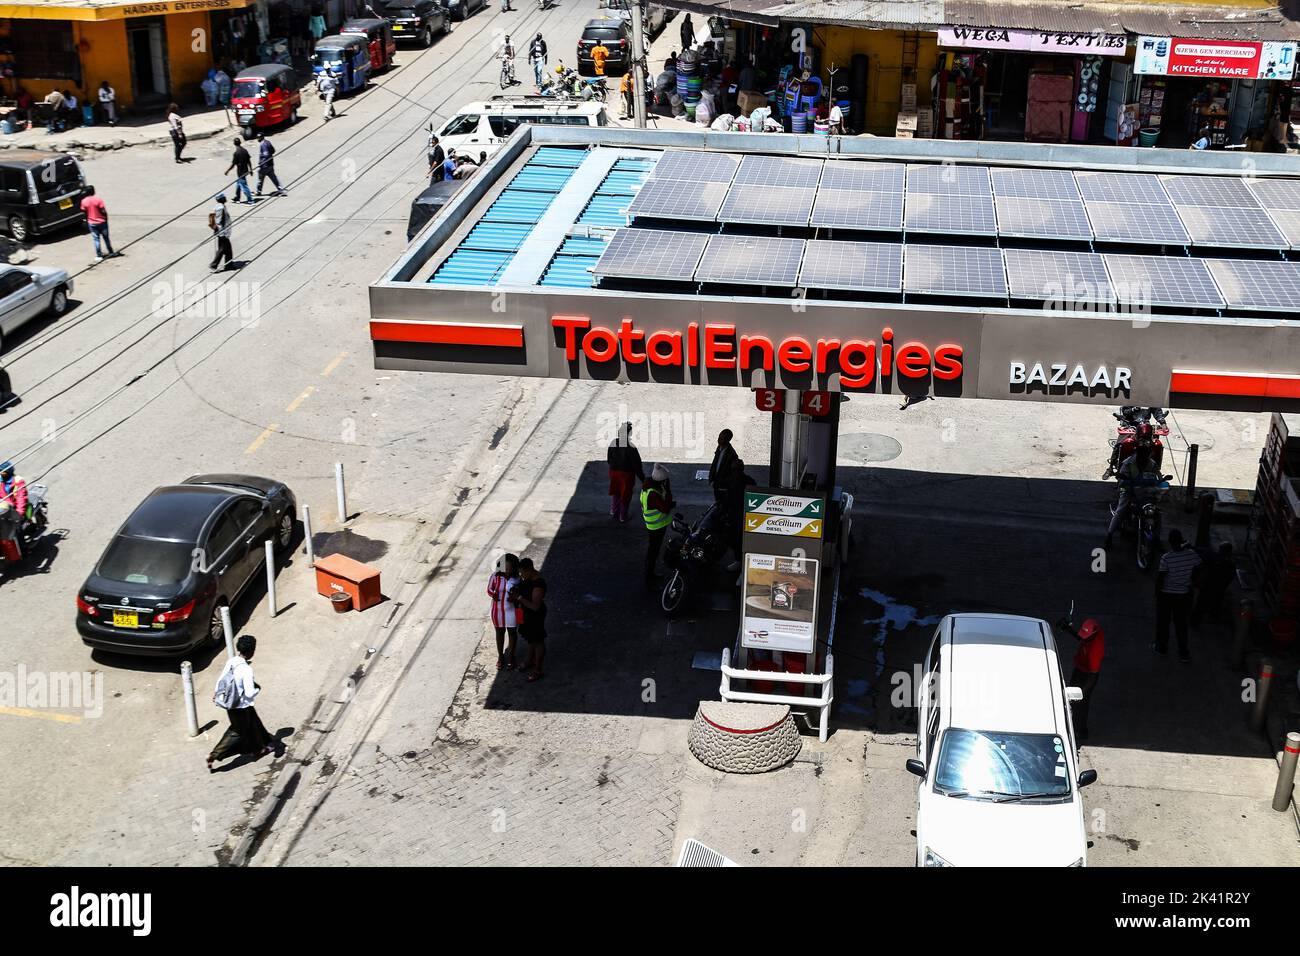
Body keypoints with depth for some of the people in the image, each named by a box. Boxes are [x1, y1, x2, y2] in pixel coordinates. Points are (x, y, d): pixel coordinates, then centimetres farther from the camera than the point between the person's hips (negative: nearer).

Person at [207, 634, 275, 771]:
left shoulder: (230, 662, -9)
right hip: (241, 707, -8)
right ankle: (214, 756, 15)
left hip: (231, 703, 8)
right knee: (237, 733, 13)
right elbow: (249, 693, -31)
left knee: (253, 723, 27)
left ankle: (258, 749, 47)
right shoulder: (246, 669, -31)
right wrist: (258, 688, -9)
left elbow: (220, 680, 5)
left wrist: (216, 693, 21)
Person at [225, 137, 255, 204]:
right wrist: (250, 170, 18)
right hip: (245, 171, 8)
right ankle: (237, 198, 33)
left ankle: (250, 200, 1)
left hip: (240, 172, -8)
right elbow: (249, 161, 7)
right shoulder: (245, 151, 0)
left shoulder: (236, 153, -19)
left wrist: (227, 171, -3)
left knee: (244, 186, 0)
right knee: (238, 184, 23)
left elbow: (233, 164, -16)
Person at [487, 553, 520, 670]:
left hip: (512, 610, -1)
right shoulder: (495, 576, -17)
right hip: (498, 609, 1)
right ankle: (500, 656, 37)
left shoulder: (517, 579, -17)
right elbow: (489, 589, -4)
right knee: (499, 633, 18)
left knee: (512, 633, 14)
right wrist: (493, 594, -25)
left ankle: (511, 657, 35)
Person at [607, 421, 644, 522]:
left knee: (615, 492, 25)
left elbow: (608, 460, 4)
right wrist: (642, 478, -10)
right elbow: (636, 465, -20)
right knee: (625, 495, 13)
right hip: (627, 473, -4)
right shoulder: (630, 447, -26)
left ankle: (613, 512, 36)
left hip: (614, 472, 4)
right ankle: (623, 516, 25)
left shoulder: (613, 443, -10)